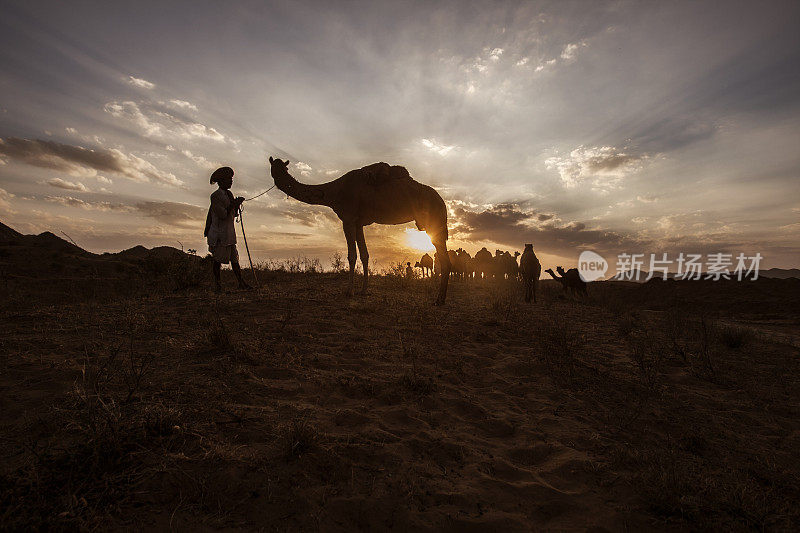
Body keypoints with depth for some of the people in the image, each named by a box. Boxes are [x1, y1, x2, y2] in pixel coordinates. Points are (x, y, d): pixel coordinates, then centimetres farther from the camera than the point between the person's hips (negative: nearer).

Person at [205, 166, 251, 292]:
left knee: (234, 258, 6)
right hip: (219, 235, -8)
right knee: (218, 259, 3)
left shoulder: (229, 194, 12)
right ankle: (217, 283, 18)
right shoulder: (215, 196, -13)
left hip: (229, 233, 8)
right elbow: (222, 215, -22)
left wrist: (237, 205, -1)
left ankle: (241, 282, 7)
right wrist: (234, 204, -16)